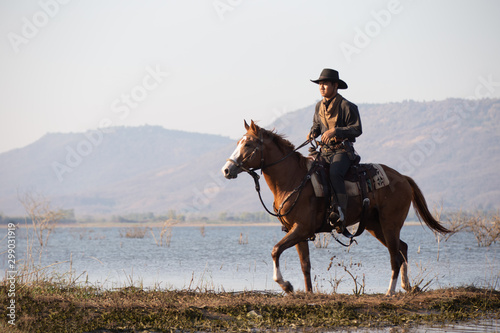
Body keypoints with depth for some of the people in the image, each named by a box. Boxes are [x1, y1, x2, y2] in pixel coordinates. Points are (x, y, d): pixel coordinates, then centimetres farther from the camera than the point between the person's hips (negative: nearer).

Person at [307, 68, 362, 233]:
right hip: (325, 151, 7)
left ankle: (339, 213, -38)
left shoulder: (346, 106, -8)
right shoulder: (319, 106, 12)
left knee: (334, 173, -34)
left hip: (343, 150, -7)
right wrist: (313, 133, 4)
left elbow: (357, 129, -11)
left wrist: (335, 131, -21)